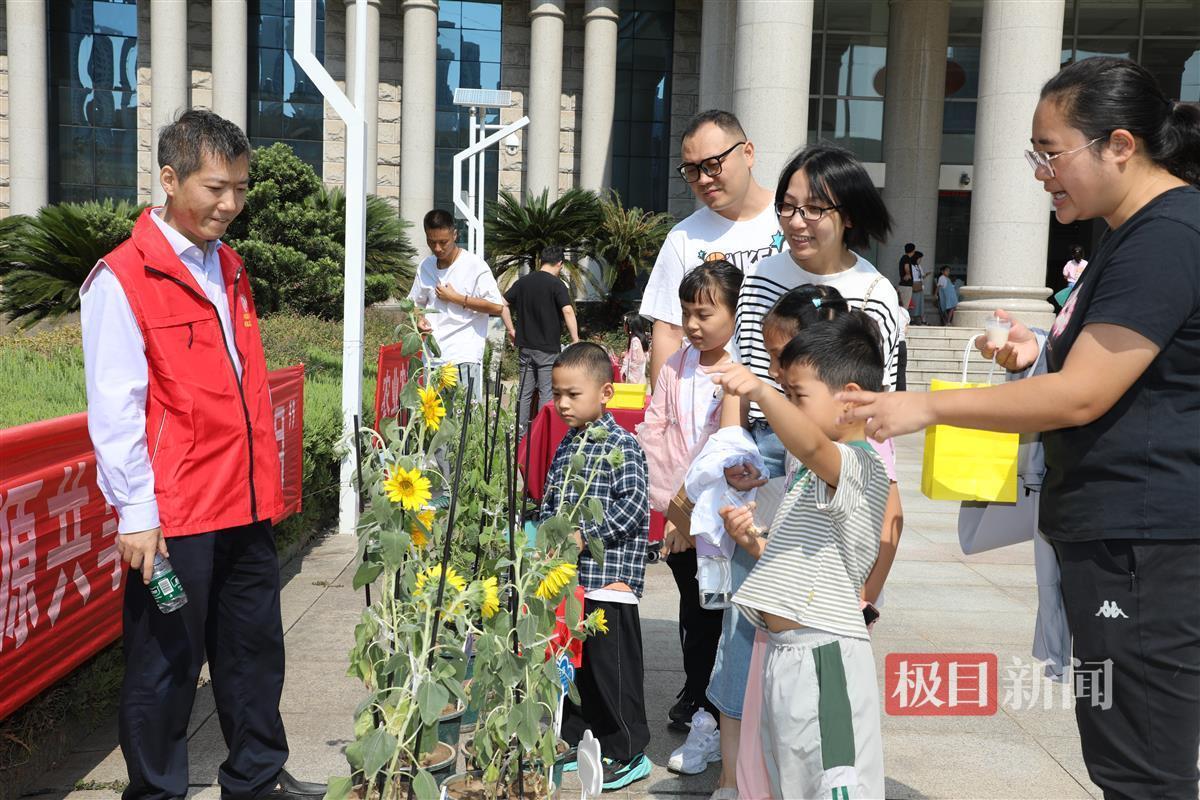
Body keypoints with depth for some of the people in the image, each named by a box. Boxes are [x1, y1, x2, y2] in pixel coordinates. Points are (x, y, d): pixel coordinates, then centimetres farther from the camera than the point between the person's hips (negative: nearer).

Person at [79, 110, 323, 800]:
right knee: (166, 664, 7)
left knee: (256, 647, 16)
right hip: (172, 515, -7)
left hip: (247, 505, 7)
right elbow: (114, 410, -13)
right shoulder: (121, 279, -10)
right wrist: (136, 512, -15)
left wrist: (264, 479, 15)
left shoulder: (230, 268, 12)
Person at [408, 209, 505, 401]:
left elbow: (497, 307, -11)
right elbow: (417, 302, 25)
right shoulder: (425, 266, 12)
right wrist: (420, 318, 2)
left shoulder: (475, 265, -6)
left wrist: (455, 298, -10)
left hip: (464, 356, -6)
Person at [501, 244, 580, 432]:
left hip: (525, 346, 5)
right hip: (548, 348, -5)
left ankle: (520, 431, 16)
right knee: (546, 393, 1)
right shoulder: (556, 284, -9)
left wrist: (511, 329, 15)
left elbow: (502, 304, 11)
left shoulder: (523, 282, 7)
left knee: (524, 393, 12)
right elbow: (568, 311, -19)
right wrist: (576, 341, -16)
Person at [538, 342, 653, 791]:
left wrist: (586, 534, -21)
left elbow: (634, 503, -19)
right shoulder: (566, 446, 14)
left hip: (610, 577, -8)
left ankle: (628, 752, 12)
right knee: (581, 662, 17)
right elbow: (550, 501, 20)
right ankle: (581, 737, 31)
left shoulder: (620, 445, -11)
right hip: (571, 577, 8)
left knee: (612, 665, -1)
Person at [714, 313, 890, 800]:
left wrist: (761, 391, -51)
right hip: (784, 652, 10)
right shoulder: (814, 475, 19)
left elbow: (812, 446, -38)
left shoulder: (858, 463, -13)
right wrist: (754, 542, 7)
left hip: (822, 657, -10)